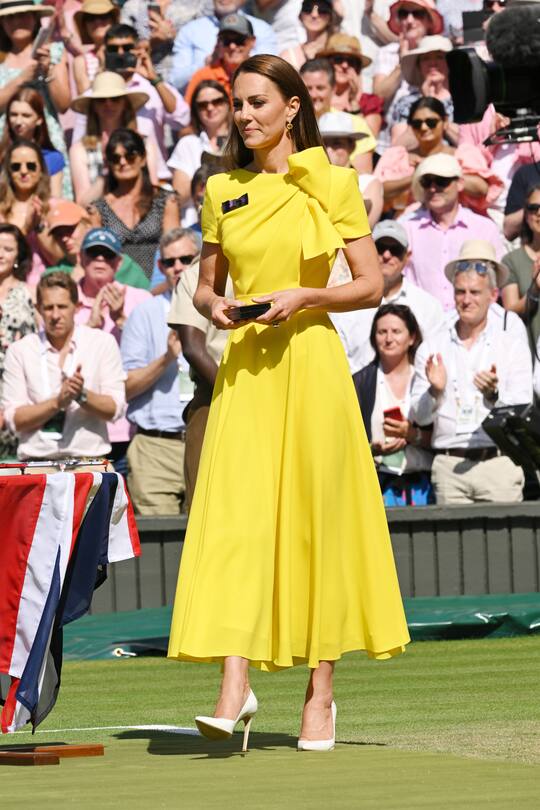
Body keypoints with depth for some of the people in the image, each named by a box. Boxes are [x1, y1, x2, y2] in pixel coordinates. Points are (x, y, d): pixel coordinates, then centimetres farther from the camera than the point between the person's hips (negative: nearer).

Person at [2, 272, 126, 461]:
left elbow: (114, 410, 3)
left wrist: (82, 395, -13)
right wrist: (58, 401, -10)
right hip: (36, 459, 0)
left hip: (89, 457, 0)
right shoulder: (19, 351, 7)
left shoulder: (103, 343, 7)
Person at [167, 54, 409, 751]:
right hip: (243, 366, 3)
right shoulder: (223, 191, 11)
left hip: (311, 362, -2)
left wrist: (304, 297, -14)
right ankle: (235, 687, -16)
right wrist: (214, 307, -4)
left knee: (316, 517, 0)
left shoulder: (332, 184, 1)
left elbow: (371, 286, 0)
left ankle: (321, 692, 10)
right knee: (234, 515, -10)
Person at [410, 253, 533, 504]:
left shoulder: (512, 348, 8)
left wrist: (494, 396, -18)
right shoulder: (431, 349, 13)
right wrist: (435, 392, -11)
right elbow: (420, 416, 8)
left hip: (499, 462, -1)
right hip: (448, 465, 1)